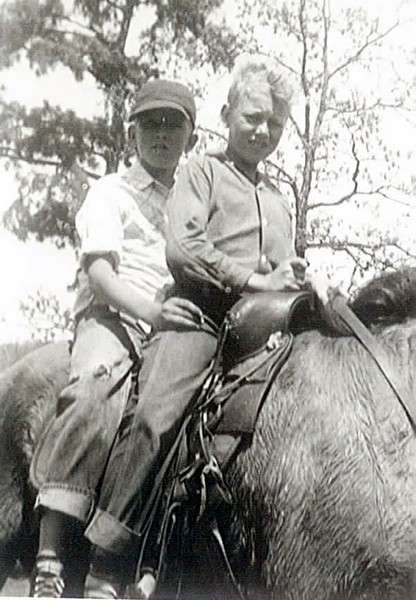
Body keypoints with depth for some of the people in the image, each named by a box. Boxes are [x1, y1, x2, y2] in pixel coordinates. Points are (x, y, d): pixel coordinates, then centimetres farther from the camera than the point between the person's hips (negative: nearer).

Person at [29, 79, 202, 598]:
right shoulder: (110, 193, 12)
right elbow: (99, 270, -4)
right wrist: (149, 309, -23)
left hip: (175, 325, 6)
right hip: (112, 318, -6)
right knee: (95, 398, -36)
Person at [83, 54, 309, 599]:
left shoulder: (281, 201, 31)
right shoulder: (203, 172, 12)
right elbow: (183, 247, -4)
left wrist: (295, 278, 11)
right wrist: (253, 279, -8)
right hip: (199, 315, -5)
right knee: (156, 416, -28)